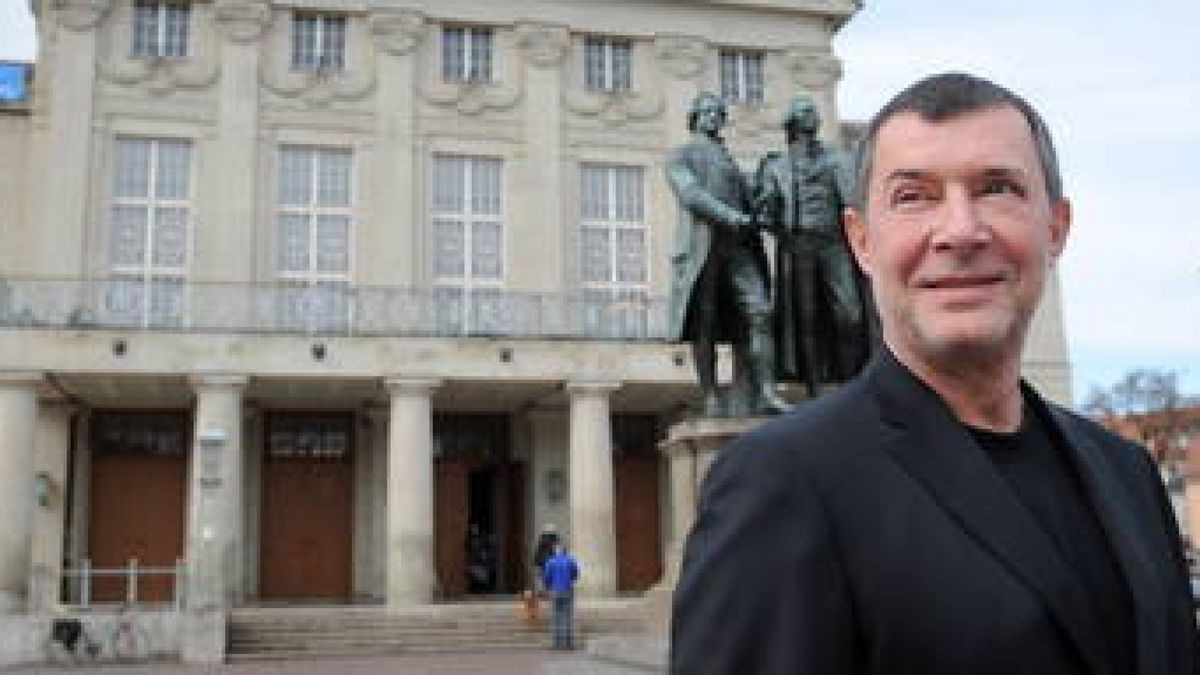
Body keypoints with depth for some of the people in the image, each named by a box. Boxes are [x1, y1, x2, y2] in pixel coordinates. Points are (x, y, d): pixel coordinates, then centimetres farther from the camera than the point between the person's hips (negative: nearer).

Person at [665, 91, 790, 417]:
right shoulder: (680, 156, 11)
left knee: (758, 313, -12)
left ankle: (764, 393, -18)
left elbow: (748, 204, 27)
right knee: (704, 325, -5)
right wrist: (729, 217, -18)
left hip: (738, 247, 5)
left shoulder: (729, 161, 30)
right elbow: (690, 194, -7)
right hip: (702, 246, -4)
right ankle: (711, 398, -1)